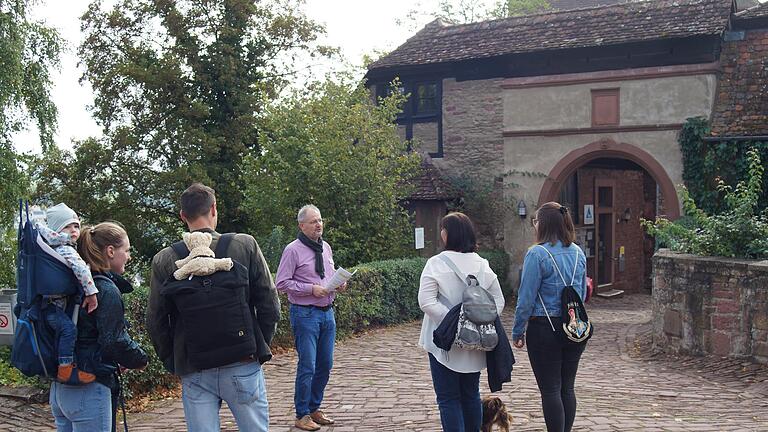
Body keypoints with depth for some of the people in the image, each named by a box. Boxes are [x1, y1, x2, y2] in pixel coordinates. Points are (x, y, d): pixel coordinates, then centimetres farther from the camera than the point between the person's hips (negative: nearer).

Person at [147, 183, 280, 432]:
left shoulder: (164, 260, -2)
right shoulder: (245, 245, -4)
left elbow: (155, 321, 0)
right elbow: (270, 306, -4)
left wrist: (174, 364, 12)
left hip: (193, 373, 1)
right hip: (243, 365, -1)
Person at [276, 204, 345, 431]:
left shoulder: (326, 248, 12)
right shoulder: (293, 250, -9)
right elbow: (282, 283, -11)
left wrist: (339, 283, 0)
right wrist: (311, 289, -18)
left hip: (327, 312, 7)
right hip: (305, 313, -7)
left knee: (325, 365, 12)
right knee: (307, 366, -4)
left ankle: (314, 409, 28)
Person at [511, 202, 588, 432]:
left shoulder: (537, 254, -14)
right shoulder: (578, 253, 6)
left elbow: (526, 298, -14)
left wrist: (517, 331, -4)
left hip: (545, 329, -6)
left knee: (550, 390, 2)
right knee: (567, 388, 14)